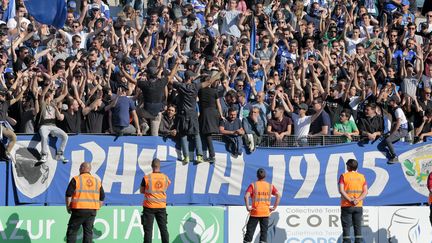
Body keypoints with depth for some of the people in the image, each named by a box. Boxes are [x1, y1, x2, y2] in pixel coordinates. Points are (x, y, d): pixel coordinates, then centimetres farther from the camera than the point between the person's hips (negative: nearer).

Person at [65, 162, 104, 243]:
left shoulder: (76, 179, -4)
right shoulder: (97, 181, 11)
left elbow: (68, 195, -7)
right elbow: (102, 198, 13)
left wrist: (68, 207, 3)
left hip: (79, 210, -4)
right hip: (92, 211, 4)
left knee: (72, 231, 2)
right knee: (88, 232, 8)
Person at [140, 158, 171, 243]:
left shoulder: (147, 178, -10)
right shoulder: (165, 178, -1)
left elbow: (141, 191, 1)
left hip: (149, 207, -3)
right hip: (161, 206, 3)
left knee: (148, 230, 0)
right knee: (163, 229, 9)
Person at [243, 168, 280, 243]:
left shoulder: (253, 185, -4)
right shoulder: (270, 186, 4)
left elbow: (246, 196, -18)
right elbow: (278, 195, -3)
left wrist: (247, 207, -12)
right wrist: (274, 207, 0)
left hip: (255, 212, -2)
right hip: (266, 213, 2)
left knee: (250, 231, 4)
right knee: (264, 232, 6)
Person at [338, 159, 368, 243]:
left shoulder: (344, 176, -2)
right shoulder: (362, 177, 7)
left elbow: (341, 190, -14)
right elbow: (365, 192, -3)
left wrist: (350, 200, -18)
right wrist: (357, 200, -13)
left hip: (346, 206, -3)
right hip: (358, 206, 3)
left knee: (346, 227, -1)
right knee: (358, 227, 7)